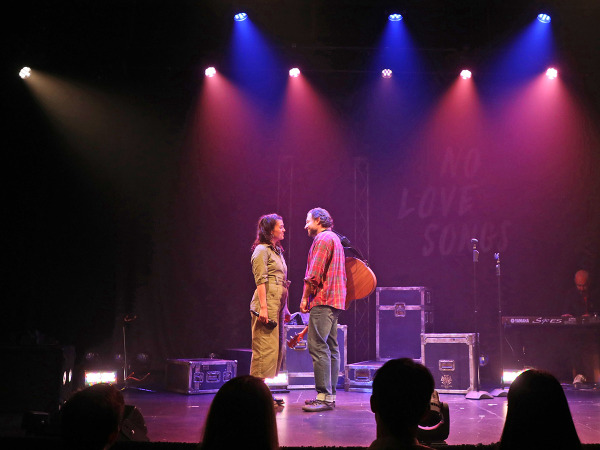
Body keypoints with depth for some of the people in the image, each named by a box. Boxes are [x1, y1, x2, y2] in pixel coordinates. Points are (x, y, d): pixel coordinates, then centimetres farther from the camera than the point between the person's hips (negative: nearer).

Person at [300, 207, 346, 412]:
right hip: (335, 300, 11)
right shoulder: (335, 239, 23)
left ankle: (324, 397, -14)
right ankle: (330, 395, 12)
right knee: (331, 348, 9)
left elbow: (314, 273, -16)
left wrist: (305, 297, -8)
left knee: (318, 346, -12)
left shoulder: (323, 239, -8)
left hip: (323, 299, -11)